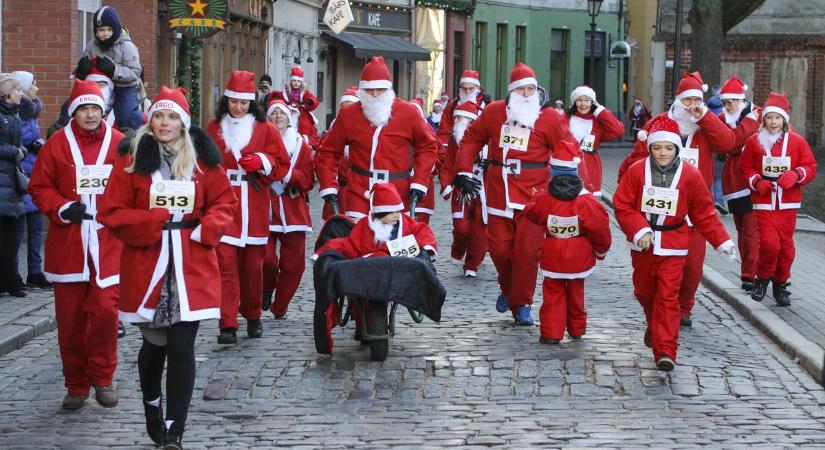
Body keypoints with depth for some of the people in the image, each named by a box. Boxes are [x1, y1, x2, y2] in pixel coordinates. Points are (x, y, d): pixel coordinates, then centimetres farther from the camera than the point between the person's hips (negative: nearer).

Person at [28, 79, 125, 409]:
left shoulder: (119, 144, 3)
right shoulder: (57, 145, 2)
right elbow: (39, 188, 5)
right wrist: (61, 208, -10)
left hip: (108, 243, 0)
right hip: (67, 244, 1)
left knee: (105, 310, -10)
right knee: (70, 317, 4)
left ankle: (102, 378, 9)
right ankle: (76, 385, 17)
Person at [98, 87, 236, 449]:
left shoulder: (202, 158, 3)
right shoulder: (132, 157, -1)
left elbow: (224, 202, 9)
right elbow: (111, 211, -3)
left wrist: (206, 229, -9)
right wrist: (154, 221, -14)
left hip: (191, 266, 0)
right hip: (147, 263, 0)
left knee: (182, 348, -6)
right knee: (155, 343, 13)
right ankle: (152, 407, 39)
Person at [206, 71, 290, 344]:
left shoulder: (265, 129, 5)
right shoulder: (214, 128, 9)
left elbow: (282, 166, 6)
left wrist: (263, 163, -12)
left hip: (254, 209, 0)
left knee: (252, 265, 7)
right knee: (225, 263, -10)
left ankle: (252, 317, 27)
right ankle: (228, 325, -12)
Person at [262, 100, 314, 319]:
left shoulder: (301, 146, 10)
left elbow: (308, 180, 1)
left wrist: (287, 173, -13)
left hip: (294, 211, 3)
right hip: (265, 209, -2)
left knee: (293, 264, 3)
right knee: (266, 258, -16)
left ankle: (280, 308, 20)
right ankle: (267, 289, 16)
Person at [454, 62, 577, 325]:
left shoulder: (549, 118, 0)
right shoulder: (493, 112, 6)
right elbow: (471, 140, 15)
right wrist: (463, 172, 7)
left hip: (534, 193, -2)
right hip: (499, 192, 2)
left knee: (527, 250, -6)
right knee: (499, 247, 4)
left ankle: (521, 304, 8)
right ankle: (508, 289, 33)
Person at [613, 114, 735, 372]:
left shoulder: (690, 176, -5)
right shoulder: (637, 171, -7)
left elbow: (704, 213, 4)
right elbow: (622, 206, -5)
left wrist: (722, 241, 1)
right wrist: (640, 230, -16)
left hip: (673, 247, -2)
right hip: (642, 245, 2)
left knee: (668, 297, -10)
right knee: (644, 291, 17)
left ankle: (665, 351, -13)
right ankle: (654, 326, 46)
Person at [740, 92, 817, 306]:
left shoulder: (797, 141, 1)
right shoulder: (754, 141, 1)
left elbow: (811, 167, 3)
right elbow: (746, 168, 8)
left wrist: (796, 175, -16)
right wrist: (757, 182, -10)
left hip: (788, 203, 2)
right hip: (764, 202, -2)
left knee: (786, 244, 5)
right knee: (769, 243, -14)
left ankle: (780, 284, 22)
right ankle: (763, 278, 12)